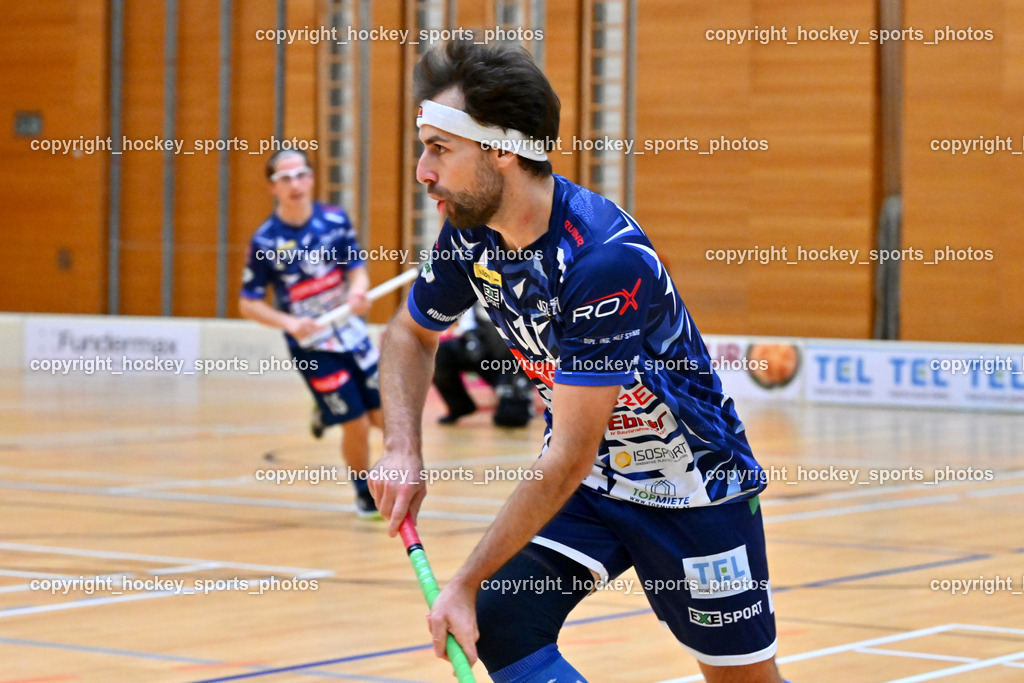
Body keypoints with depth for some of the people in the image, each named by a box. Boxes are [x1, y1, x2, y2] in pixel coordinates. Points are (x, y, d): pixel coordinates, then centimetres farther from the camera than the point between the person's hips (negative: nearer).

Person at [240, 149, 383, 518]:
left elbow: (357, 268, 2)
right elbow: (248, 303, -7)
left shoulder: (335, 220, -4)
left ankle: (325, 411, 38)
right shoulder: (265, 241, -13)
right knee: (357, 425, -4)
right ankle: (365, 497, 22)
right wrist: (289, 322, -23)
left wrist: (358, 291, -22)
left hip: (352, 332, 4)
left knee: (384, 416, 6)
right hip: (312, 346, -4)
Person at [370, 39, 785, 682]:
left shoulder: (605, 259, -32)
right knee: (496, 623, -16)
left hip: (693, 487, -6)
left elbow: (570, 458, -30)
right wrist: (403, 451, -6)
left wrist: (465, 583, -26)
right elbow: (411, 334, 12)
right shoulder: (472, 233, -9)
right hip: (585, 484, 6)